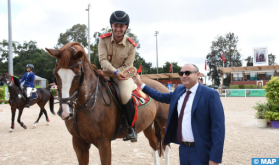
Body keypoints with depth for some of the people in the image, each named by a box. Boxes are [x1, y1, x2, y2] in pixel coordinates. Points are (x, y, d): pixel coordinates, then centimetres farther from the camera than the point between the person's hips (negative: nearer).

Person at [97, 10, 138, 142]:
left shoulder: (131, 45, -11)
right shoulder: (103, 39, -9)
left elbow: (127, 66, -12)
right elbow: (103, 60, -18)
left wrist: (108, 73, -23)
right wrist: (115, 72, -36)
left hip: (123, 74, -3)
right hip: (106, 73, 3)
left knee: (126, 96, -30)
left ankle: (132, 128, -12)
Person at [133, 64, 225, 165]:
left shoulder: (210, 94, -12)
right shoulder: (179, 91, 7)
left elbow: (218, 127, -15)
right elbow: (160, 97, 22)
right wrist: (140, 84, 19)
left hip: (201, 152, -6)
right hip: (183, 149, 6)